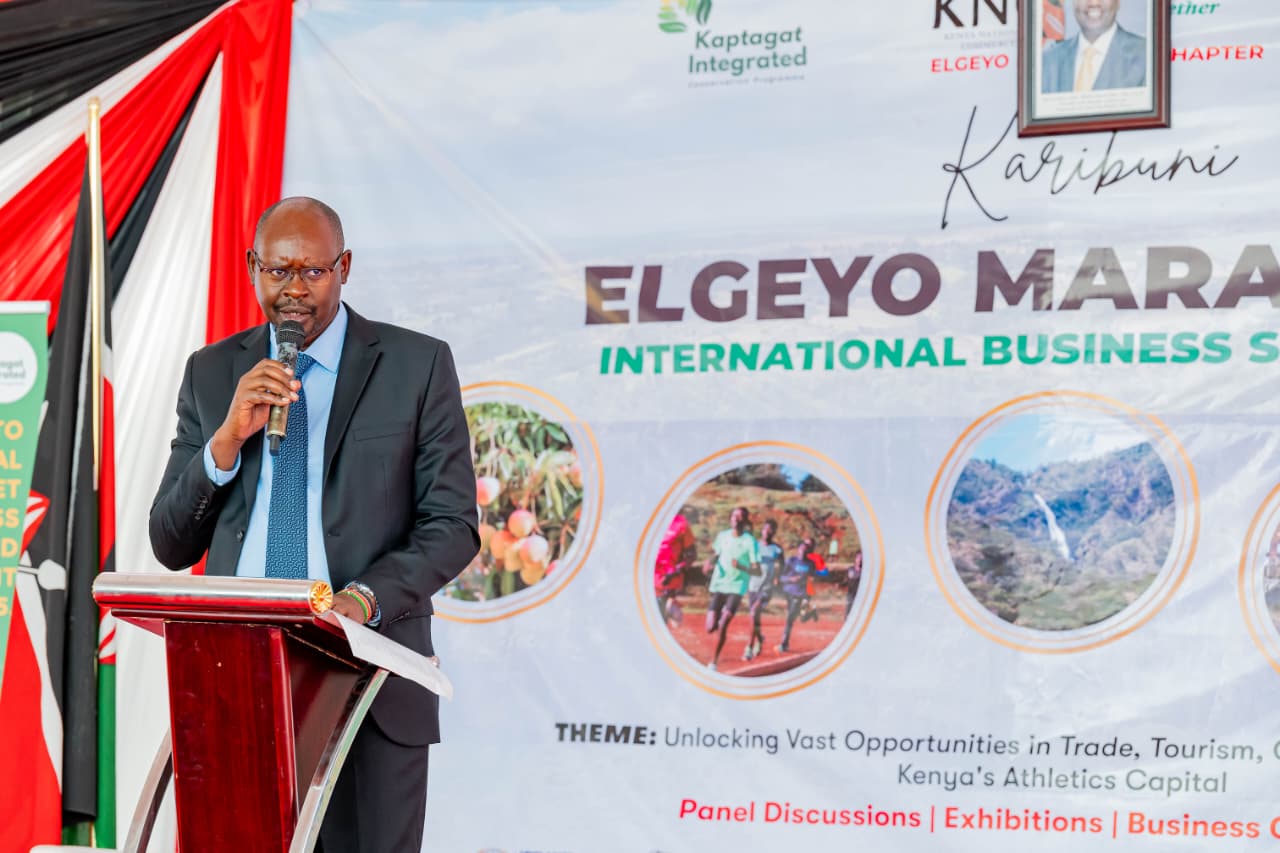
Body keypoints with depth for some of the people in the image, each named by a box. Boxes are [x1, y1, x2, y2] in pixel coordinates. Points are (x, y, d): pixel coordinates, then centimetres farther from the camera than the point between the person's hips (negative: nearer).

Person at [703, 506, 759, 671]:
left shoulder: (750, 542, -7)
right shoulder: (722, 536, 6)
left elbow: (757, 571, -9)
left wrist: (741, 567, -28)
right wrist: (710, 563, -2)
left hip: (736, 588, -4)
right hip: (718, 586, 4)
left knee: (722, 626, -16)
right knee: (710, 628, -3)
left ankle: (714, 661, -1)